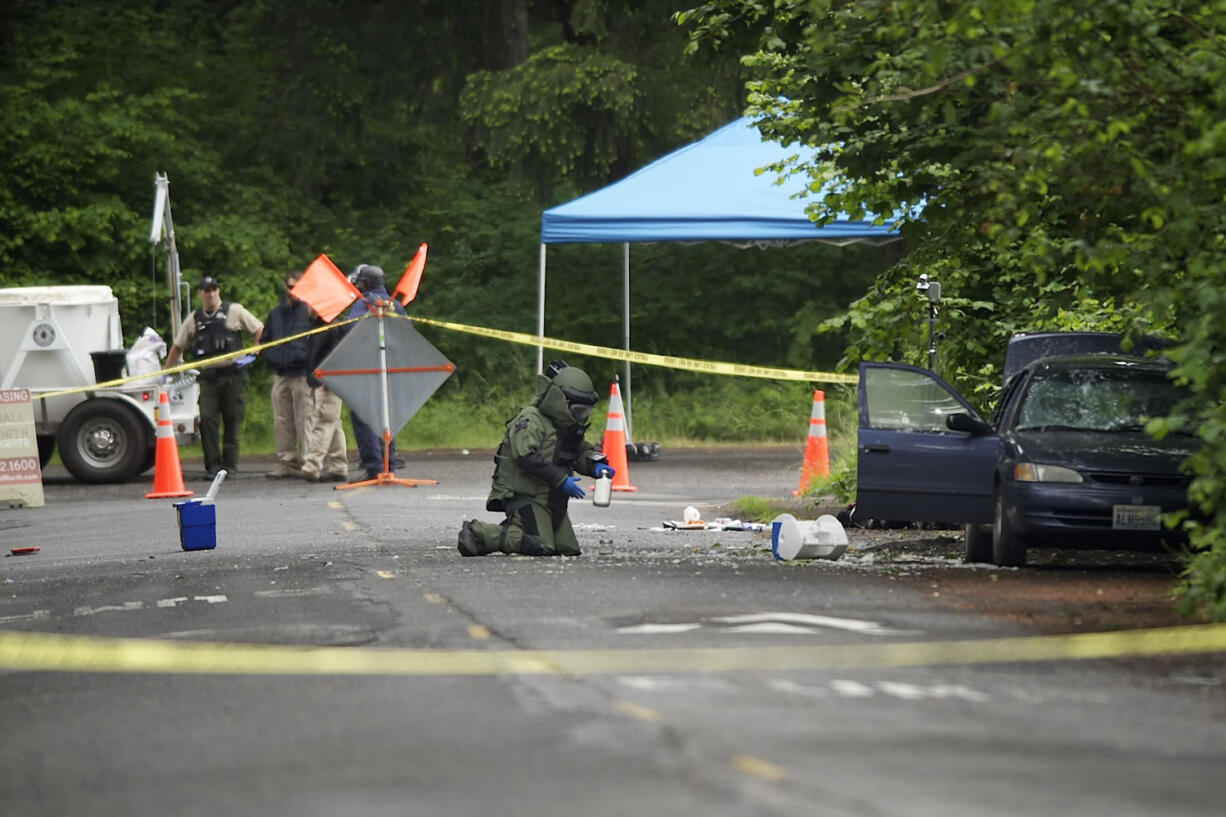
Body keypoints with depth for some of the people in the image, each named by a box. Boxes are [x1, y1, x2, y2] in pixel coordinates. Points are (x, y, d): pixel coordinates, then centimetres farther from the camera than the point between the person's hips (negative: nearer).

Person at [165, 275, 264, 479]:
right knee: (206, 419, -9)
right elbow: (178, 347, 20)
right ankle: (213, 465, -3)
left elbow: (259, 330, 7)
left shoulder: (234, 311, 4)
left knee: (232, 421, 1)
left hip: (233, 375, -2)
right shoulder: (194, 319, 13)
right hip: (208, 376, 2)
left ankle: (229, 464, 9)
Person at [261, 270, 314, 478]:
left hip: (302, 375, -6)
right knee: (282, 422, 7)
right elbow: (265, 340, 26)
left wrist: (304, 356, -13)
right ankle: (286, 463, 12)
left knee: (305, 420, -6)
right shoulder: (275, 313, 17)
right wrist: (272, 359, 10)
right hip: (280, 375, 6)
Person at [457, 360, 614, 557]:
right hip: (524, 495, -10)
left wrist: (596, 466, 0)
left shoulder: (568, 426, 16)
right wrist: (561, 479, -24)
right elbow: (526, 457, -24)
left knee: (569, 549, 5)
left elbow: (581, 451, 24)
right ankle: (477, 533, -13)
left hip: (551, 499, 10)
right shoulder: (530, 419, -13)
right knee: (539, 546, -24)